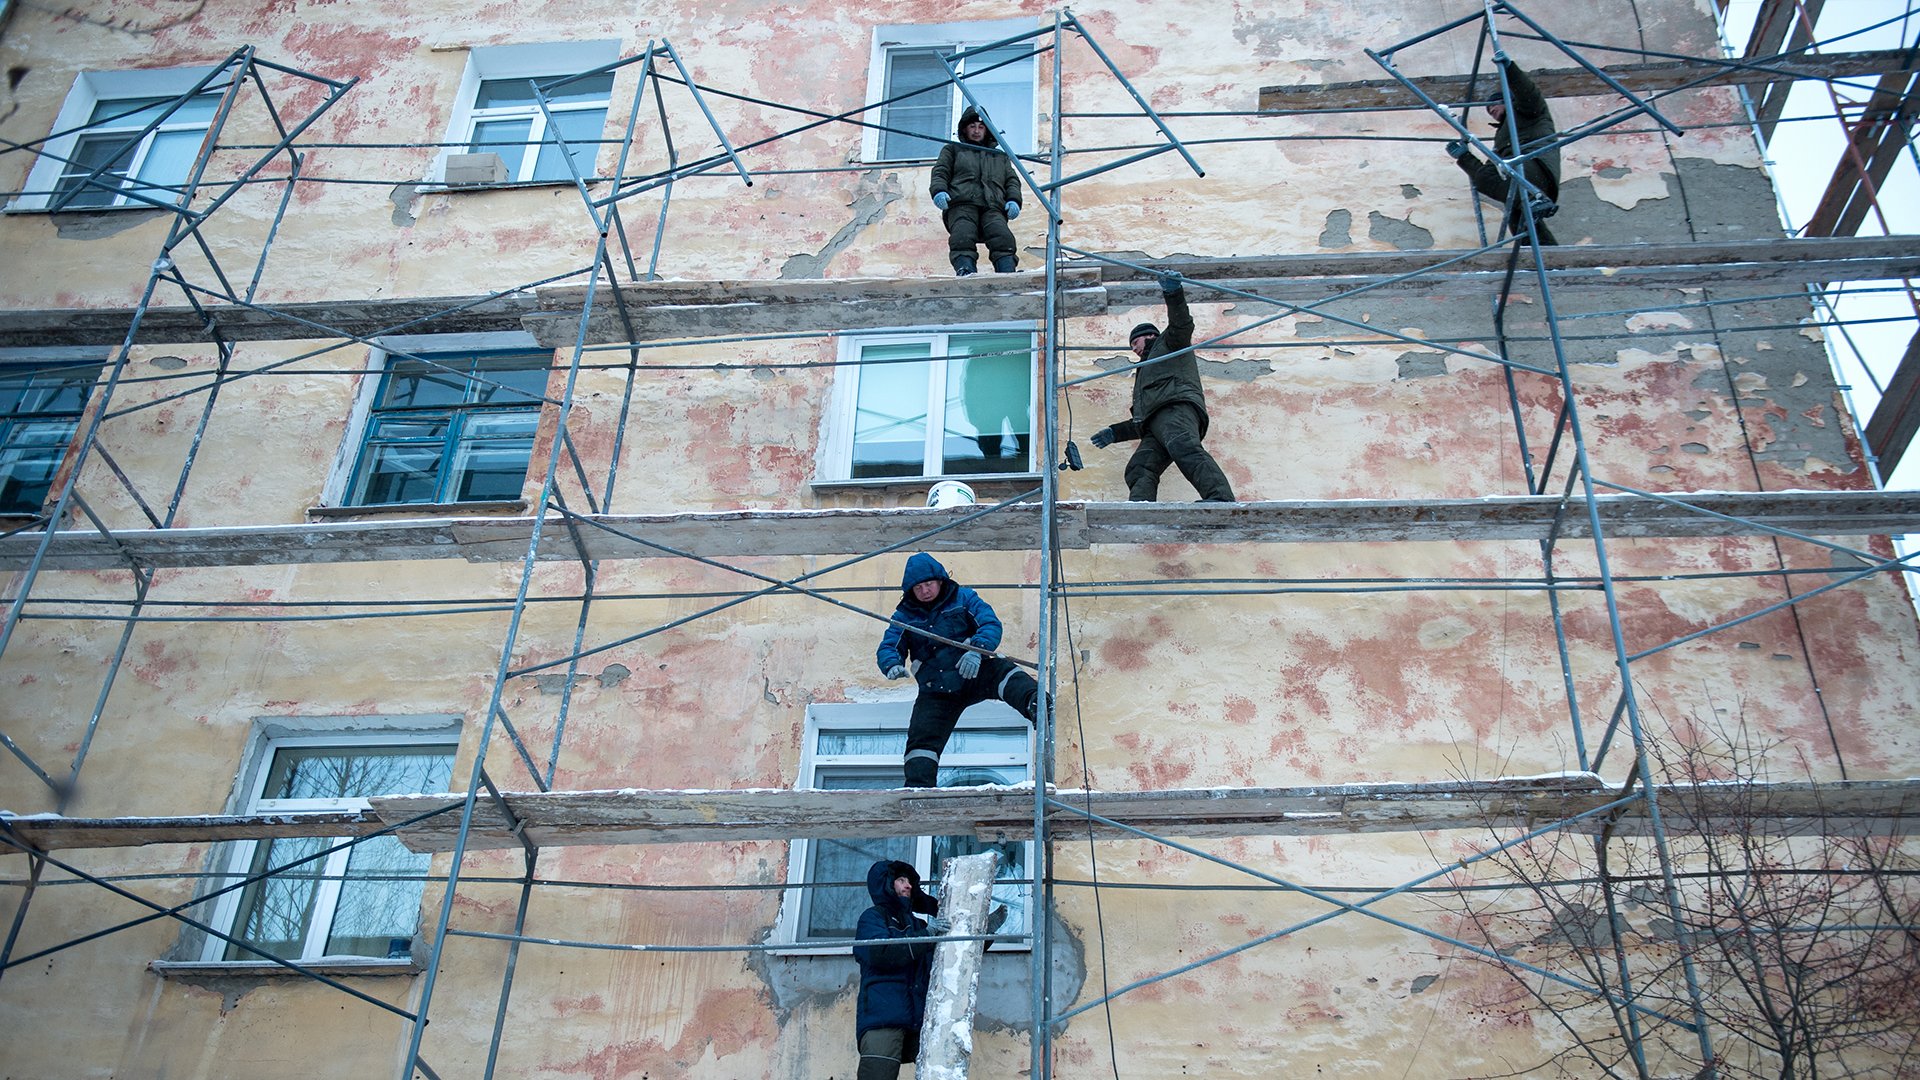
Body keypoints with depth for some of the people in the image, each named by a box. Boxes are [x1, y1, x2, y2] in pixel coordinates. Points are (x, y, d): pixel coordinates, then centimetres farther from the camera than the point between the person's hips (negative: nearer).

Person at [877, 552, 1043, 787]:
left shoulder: (963, 598, 3)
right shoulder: (904, 616, 9)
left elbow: (991, 625, -7)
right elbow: (887, 647, 5)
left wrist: (976, 650, -28)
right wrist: (893, 665, -21)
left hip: (975, 676, -3)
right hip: (936, 693, 3)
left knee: (1004, 671, -32)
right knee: (921, 739, -11)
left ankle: (1033, 702, -57)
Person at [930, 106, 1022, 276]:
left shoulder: (1000, 156, 38)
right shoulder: (953, 149, 32)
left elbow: (1012, 180, 27)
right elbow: (940, 173, 19)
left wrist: (1013, 200, 3)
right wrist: (939, 191, -6)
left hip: (993, 208, 2)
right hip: (962, 205, -1)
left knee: (1003, 238, -32)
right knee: (963, 238, -35)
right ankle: (965, 273, -57)